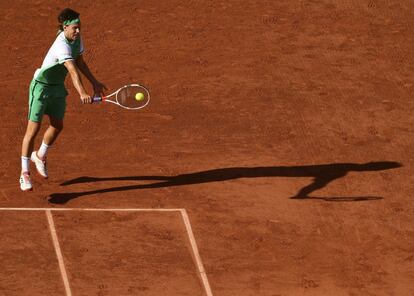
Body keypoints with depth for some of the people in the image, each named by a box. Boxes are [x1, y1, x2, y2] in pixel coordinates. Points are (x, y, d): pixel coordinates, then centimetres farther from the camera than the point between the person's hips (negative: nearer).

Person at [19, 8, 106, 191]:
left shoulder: (77, 39, -4)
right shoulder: (62, 46, -32)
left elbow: (79, 62, 12)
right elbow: (73, 71, -44)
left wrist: (94, 82, 10)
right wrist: (82, 94, -54)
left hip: (57, 87, 9)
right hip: (41, 86, -9)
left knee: (57, 126, 14)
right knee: (34, 128, -6)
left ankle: (40, 156, 41)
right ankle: (24, 173, 0)